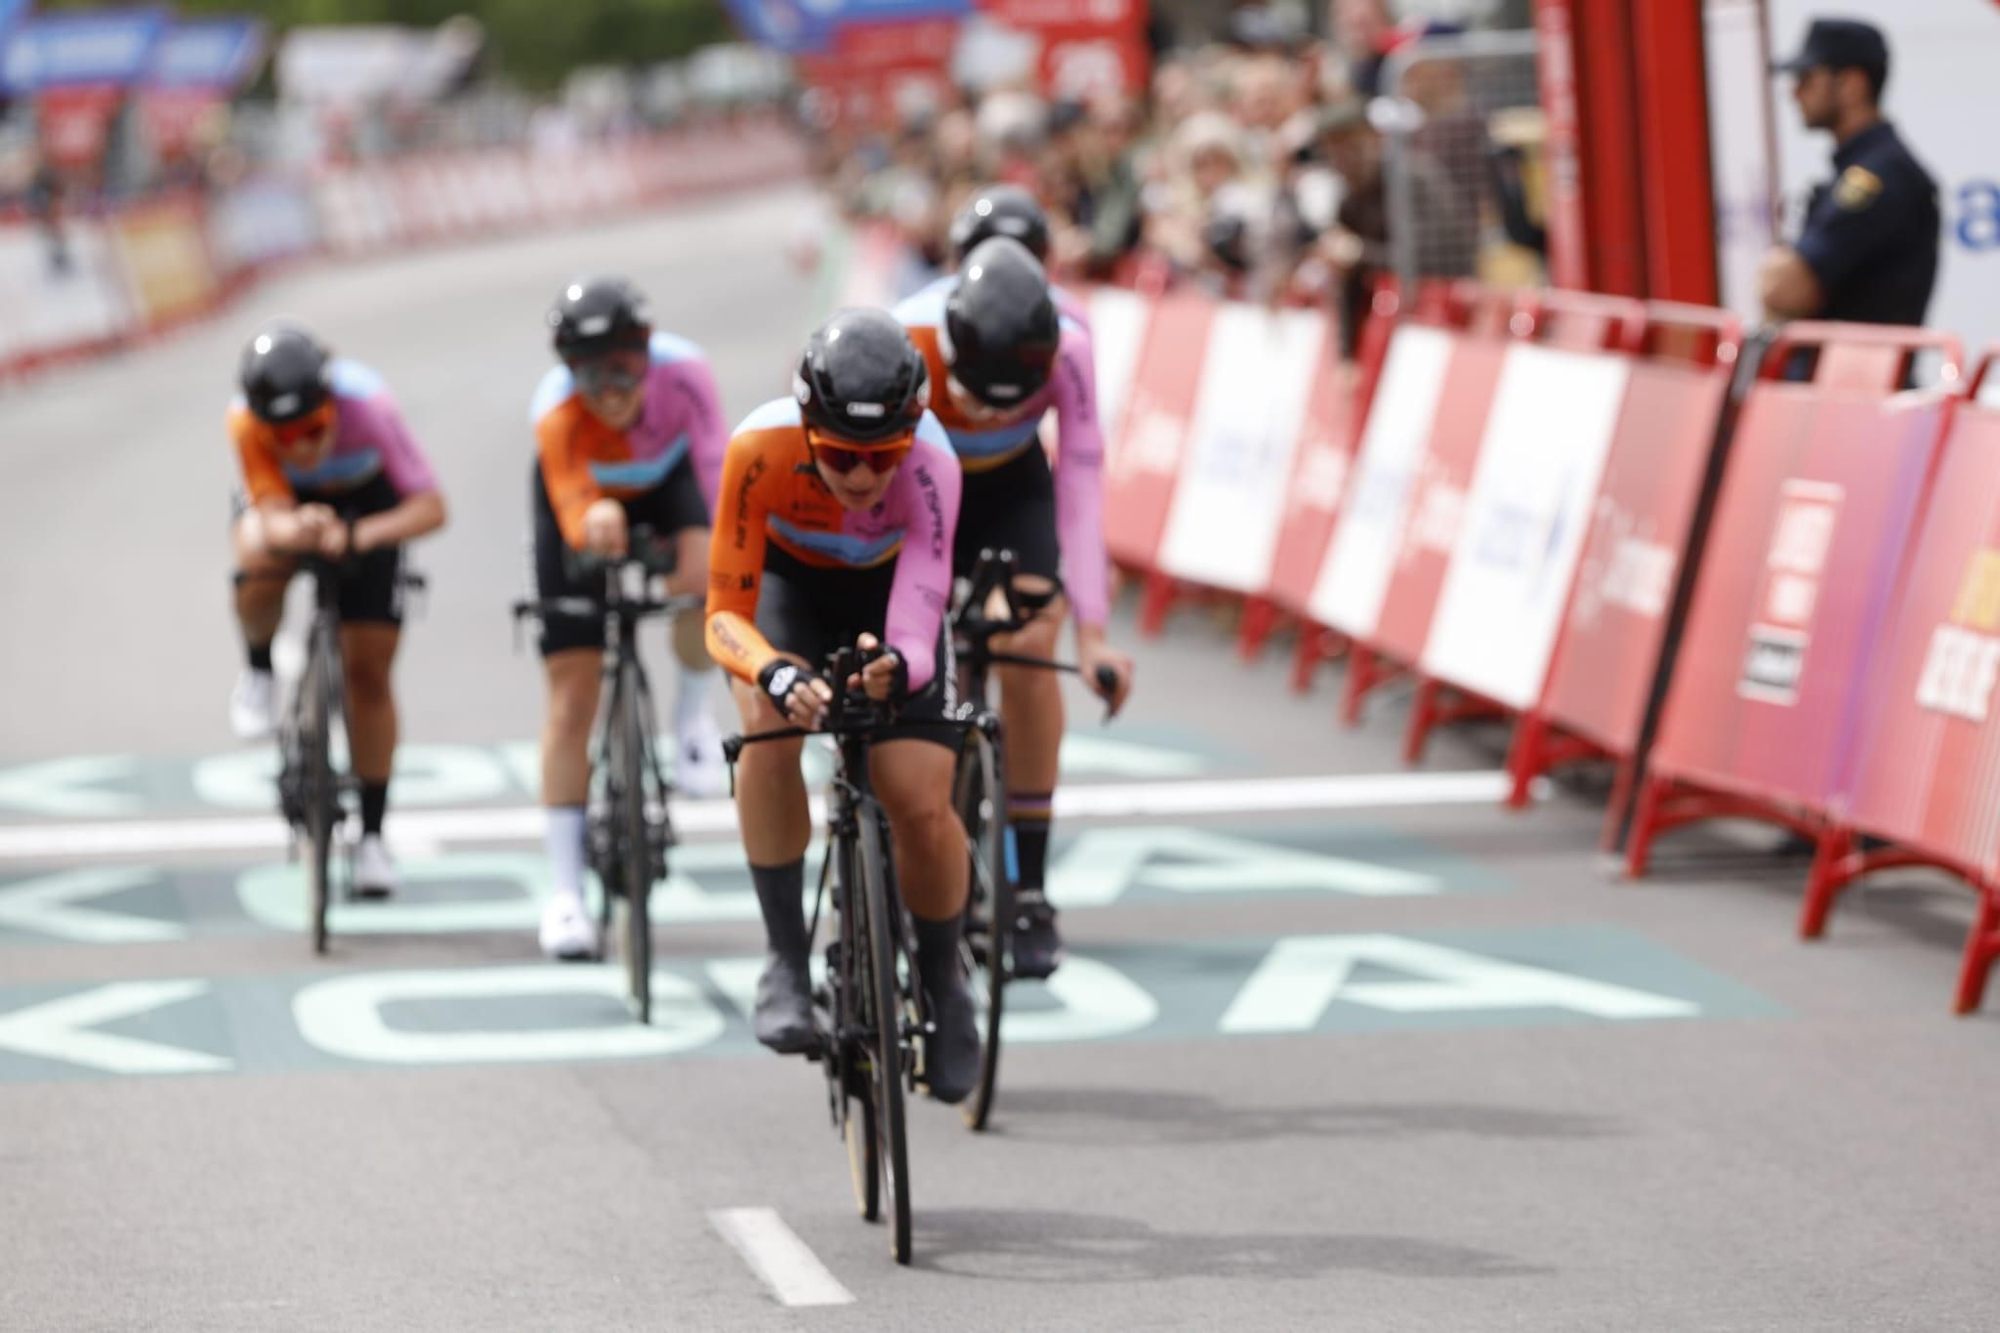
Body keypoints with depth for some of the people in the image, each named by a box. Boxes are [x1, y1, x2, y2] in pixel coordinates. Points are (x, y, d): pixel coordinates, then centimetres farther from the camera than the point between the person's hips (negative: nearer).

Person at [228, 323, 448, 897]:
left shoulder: (366, 404, -38)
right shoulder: (245, 421, -34)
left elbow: (431, 506, -39)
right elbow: (273, 516, -37)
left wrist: (358, 536, -56)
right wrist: (297, 530, -62)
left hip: (366, 501, 0)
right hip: (285, 502, 0)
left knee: (368, 671, -4)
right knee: (261, 559, -37)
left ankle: (372, 834, 9)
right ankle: (259, 669, -4)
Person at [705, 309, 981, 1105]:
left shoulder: (930, 466, -38)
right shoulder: (761, 450, -37)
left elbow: (917, 636, -44)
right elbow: (726, 613, -34)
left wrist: (899, 669, -67)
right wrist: (774, 674, -55)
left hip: (886, 595, 0)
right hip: (787, 580, 0)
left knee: (922, 806, -12)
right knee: (770, 721, -32)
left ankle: (942, 986, 16)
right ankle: (786, 959, -18)